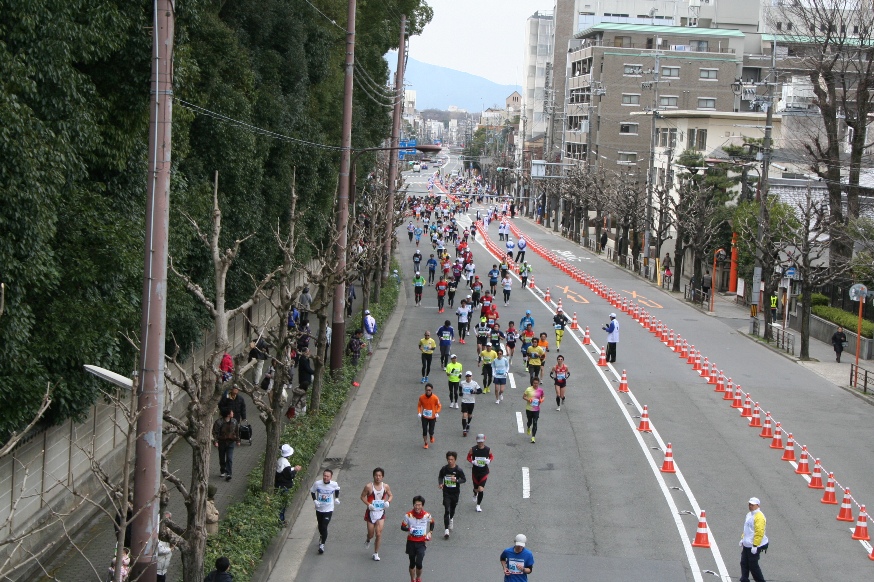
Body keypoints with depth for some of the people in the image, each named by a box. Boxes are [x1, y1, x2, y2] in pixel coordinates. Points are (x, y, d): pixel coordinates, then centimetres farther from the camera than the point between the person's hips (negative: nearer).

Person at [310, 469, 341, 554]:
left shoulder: (334, 484, -15)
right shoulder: (317, 484, -16)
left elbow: (337, 490, 9)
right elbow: (312, 492, 1)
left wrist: (337, 498, 0)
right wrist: (314, 500, -12)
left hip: (329, 509, -2)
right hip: (319, 509, 2)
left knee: (324, 527, -12)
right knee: (320, 526, 20)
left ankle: (322, 544, 0)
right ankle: (322, 536, 51)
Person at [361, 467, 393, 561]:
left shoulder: (385, 486, -4)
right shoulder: (368, 486, -12)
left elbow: (390, 495, 11)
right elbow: (362, 496, -2)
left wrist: (388, 501, -10)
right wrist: (368, 504, -17)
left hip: (381, 512, 1)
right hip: (371, 512, -1)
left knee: (379, 534, -7)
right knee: (371, 534, 9)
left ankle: (376, 553, 8)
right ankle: (368, 540, 47)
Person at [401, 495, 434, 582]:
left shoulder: (427, 515, -7)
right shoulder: (408, 515, -11)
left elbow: (432, 523, 15)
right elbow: (402, 527, -1)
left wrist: (430, 532, 2)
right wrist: (409, 529, -21)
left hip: (422, 542, -1)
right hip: (411, 542, 1)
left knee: (419, 563, -13)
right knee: (412, 563, 12)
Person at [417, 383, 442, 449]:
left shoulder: (435, 398, -16)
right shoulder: (421, 397, -12)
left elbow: (439, 406, -2)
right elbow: (419, 405, 5)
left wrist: (437, 413, -16)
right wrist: (419, 413, -8)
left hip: (432, 417, -1)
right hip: (424, 417, 1)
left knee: (431, 431, 0)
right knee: (424, 431, -1)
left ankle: (431, 436, 38)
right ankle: (426, 443, 20)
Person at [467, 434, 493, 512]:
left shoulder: (488, 450, -9)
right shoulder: (473, 449, -10)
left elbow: (492, 456, 7)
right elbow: (468, 457, 3)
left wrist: (489, 461, -15)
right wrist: (472, 461, -18)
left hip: (484, 472, -1)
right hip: (475, 471, 1)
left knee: (481, 489, -10)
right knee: (476, 488, 12)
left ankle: (478, 505, 9)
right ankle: (475, 494, 53)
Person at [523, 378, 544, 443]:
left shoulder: (540, 390, -4)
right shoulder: (528, 389, -9)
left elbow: (542, 397, 13)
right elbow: (523, 397, -2)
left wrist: (541, 400, -9)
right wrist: (528, 400, -21)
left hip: (536, 409, 0)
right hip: (529, 409, 0)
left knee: (535, 423, -6)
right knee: (530, 421, 15)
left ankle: (533, 437, 1)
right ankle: (528, 428, 51)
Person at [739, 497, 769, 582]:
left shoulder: (759, 517, -21)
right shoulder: (749, 514, 11)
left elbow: (759, 533, -25)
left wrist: (755, 546, -25)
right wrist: (742, 539, 22)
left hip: (755, 546, -9)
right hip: (747, 545, 9)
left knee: (753, 565, -2)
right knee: (744, 563, 13)